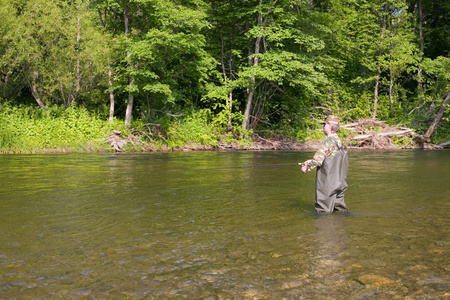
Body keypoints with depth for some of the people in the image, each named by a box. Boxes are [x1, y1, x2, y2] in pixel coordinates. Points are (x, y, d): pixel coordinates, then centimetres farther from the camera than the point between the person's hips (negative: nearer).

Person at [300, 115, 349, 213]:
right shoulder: (339, 141, 10)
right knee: (340, 208, 15)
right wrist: (311, 161, 21)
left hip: (327, 184, -9)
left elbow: (317, 160, -20)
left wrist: (307, 168, -3)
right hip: (339, 182, 9)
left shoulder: (327, 142, -18)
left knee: (323, 212, 1)